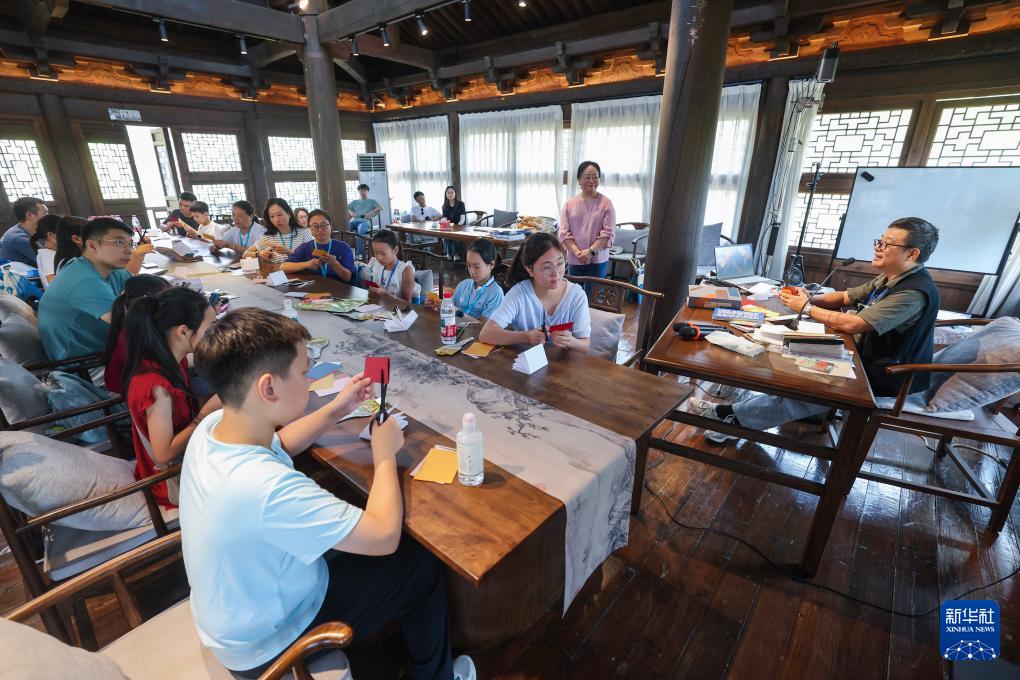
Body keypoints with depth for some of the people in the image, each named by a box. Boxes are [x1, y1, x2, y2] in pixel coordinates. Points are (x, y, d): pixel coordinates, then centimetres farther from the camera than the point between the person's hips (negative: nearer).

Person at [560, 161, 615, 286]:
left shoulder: (606, 203, -2)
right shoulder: (570, 203, 4)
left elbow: (607, 233, -8)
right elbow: (564, 233, -2)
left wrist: (590, 251, -20)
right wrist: (577, 252, -16)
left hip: (597, 260, -2)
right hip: (574, 260, 2)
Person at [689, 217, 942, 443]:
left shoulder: (915, 292, -23)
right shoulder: (889, 279, 9)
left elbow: (851, 324, -29)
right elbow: (844, 298, 14)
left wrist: (807, 308, -16)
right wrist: (808, 298, -6)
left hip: (882, 378, -9)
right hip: (865, 358, 9)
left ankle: (733, 418, -18)